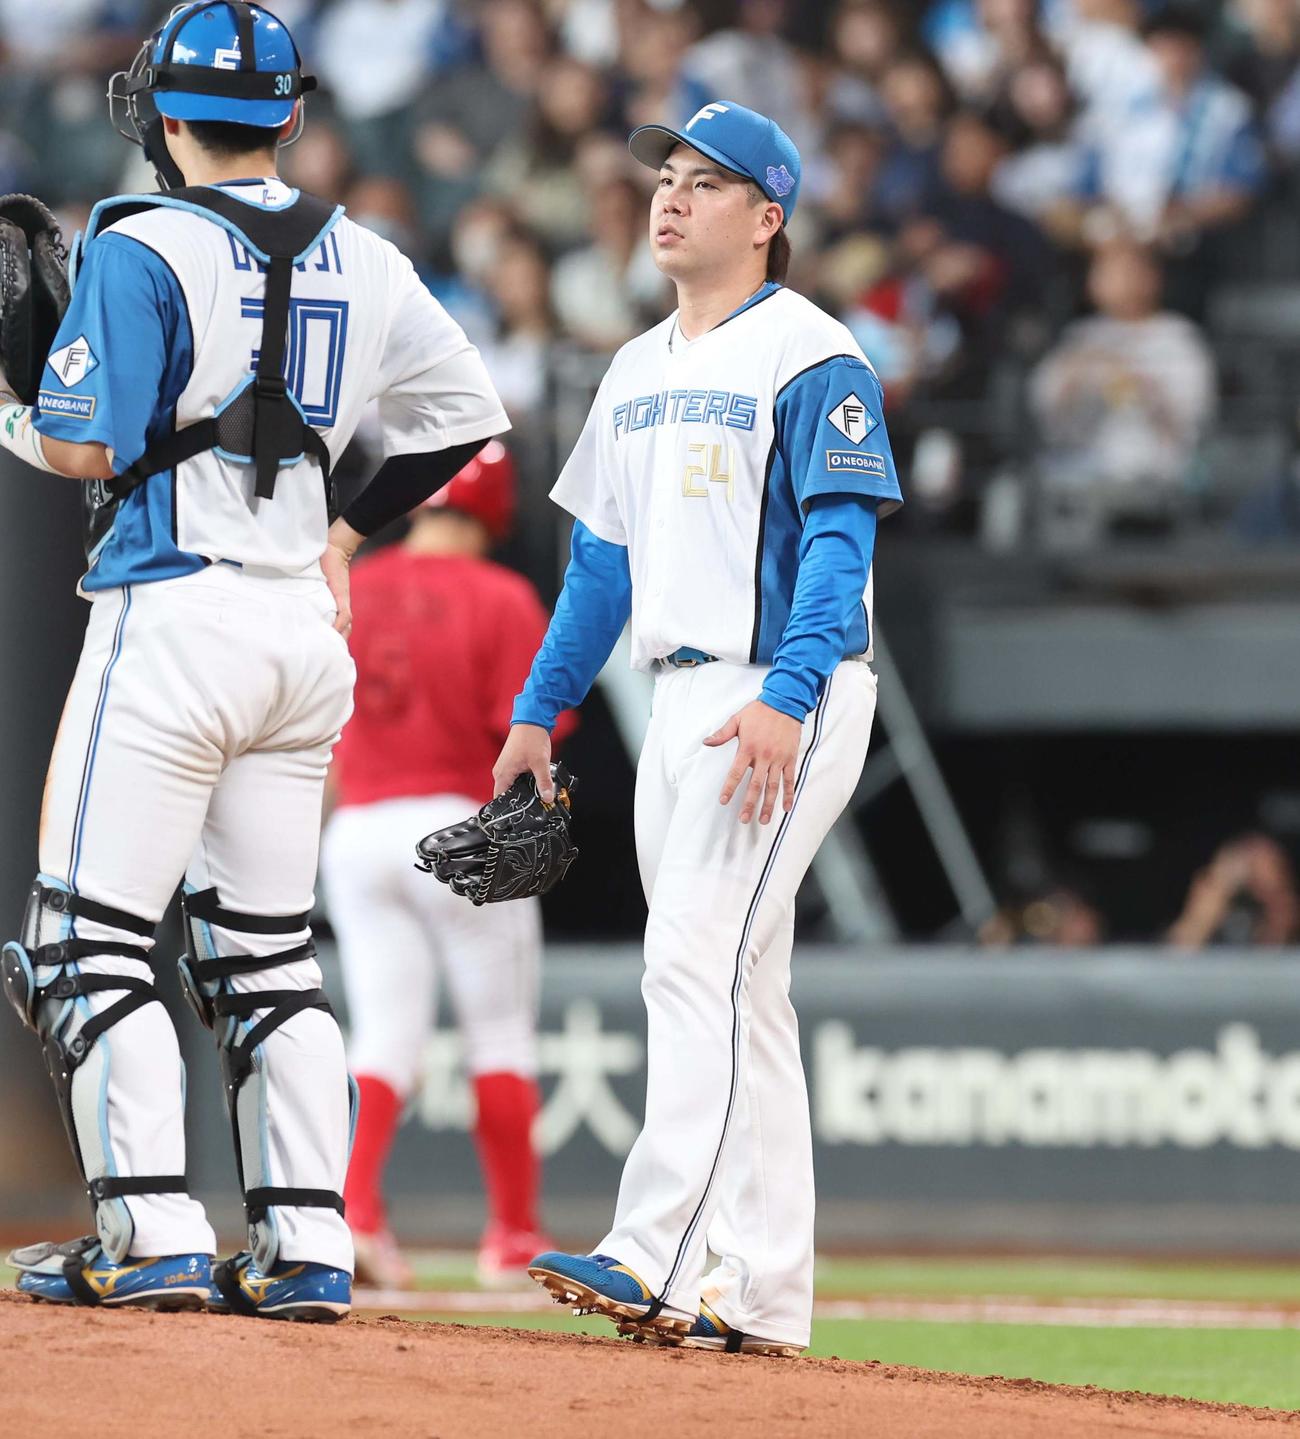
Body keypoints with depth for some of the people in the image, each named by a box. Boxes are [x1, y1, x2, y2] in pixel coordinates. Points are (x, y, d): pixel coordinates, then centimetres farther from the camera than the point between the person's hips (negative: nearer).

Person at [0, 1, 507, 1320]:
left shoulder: (143, 248, -10)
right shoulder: (362, 261, 10)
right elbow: (468, 413, 17)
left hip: (172, 611, -7)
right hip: (302, 622, 7)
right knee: (265, 951, 12)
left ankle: (151, 1234, -10)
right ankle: (306, 1246, 7)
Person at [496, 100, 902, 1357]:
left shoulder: (812, 358, -8)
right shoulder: (639, 369, 18)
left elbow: (839, 543, -16)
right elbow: (602, 553, 22)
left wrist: (786, 700, -28)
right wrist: (539, 708, 17)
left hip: (786, 696, -9)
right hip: (681, 693, 9)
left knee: (696, 964, -18)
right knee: (737, 990, 8)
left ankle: (656, 1256, -24)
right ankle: (760, 1293, 10)